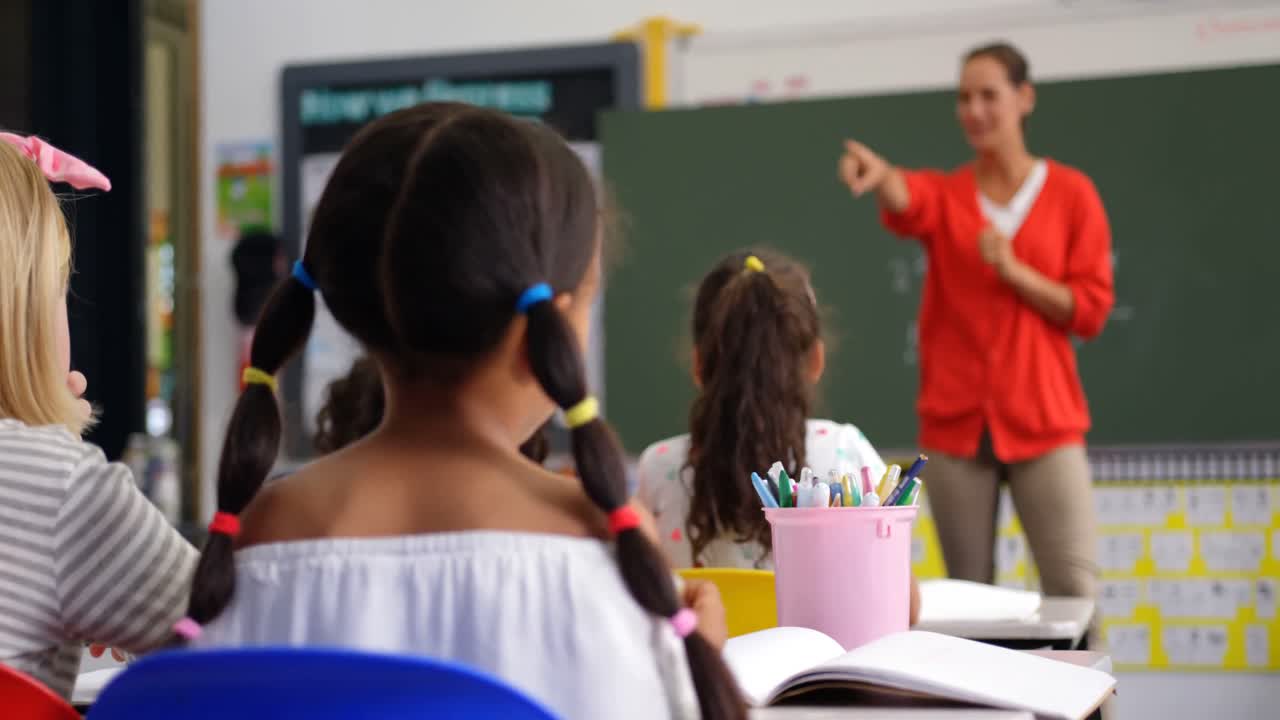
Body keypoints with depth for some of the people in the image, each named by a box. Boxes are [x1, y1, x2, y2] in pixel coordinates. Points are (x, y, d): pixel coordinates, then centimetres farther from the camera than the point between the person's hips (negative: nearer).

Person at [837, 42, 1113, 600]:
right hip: (956, 424, 1)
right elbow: (908, 200, -20)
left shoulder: (1071, 193, 5)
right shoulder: (944, 195, 6)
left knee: (1074, 590, -8)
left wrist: (1014, 271, -14)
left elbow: (1091, 309, 1)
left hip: (1043, 422, -1)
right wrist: (880, 174, -44)